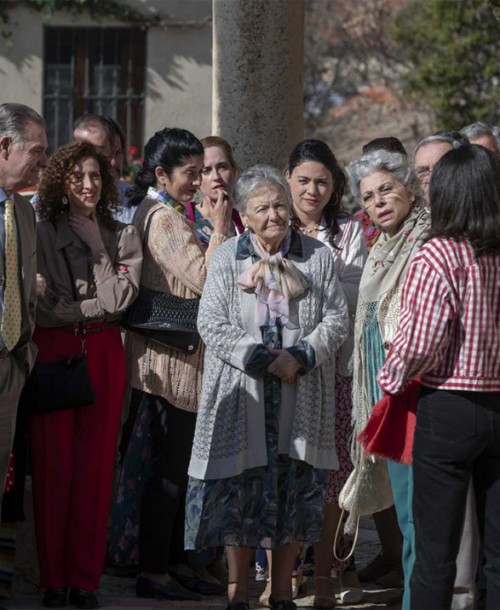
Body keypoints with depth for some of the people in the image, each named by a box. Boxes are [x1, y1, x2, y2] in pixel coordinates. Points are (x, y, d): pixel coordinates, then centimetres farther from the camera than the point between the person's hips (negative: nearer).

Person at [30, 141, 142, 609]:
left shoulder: (123, 236, 12)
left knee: (95, 462, 0)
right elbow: (44, 303, -6)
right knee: (53, 461, -3)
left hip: (103, 353, 2)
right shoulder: (43, 234, 3)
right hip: (54, 350, -2)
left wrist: (71, 305, -4)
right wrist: (99, 300, -6)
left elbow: (123, 297, -1)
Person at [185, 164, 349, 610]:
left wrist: (300, 357, -13)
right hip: (242, 394, -1)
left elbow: (338, 319, 2)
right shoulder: (227, 259, 2)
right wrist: (262, 358, -14)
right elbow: (212, 325, -5)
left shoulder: (318, 257, 5)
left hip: (302, 394, 1)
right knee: (239, 488, 0)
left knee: (295, 490, 3)